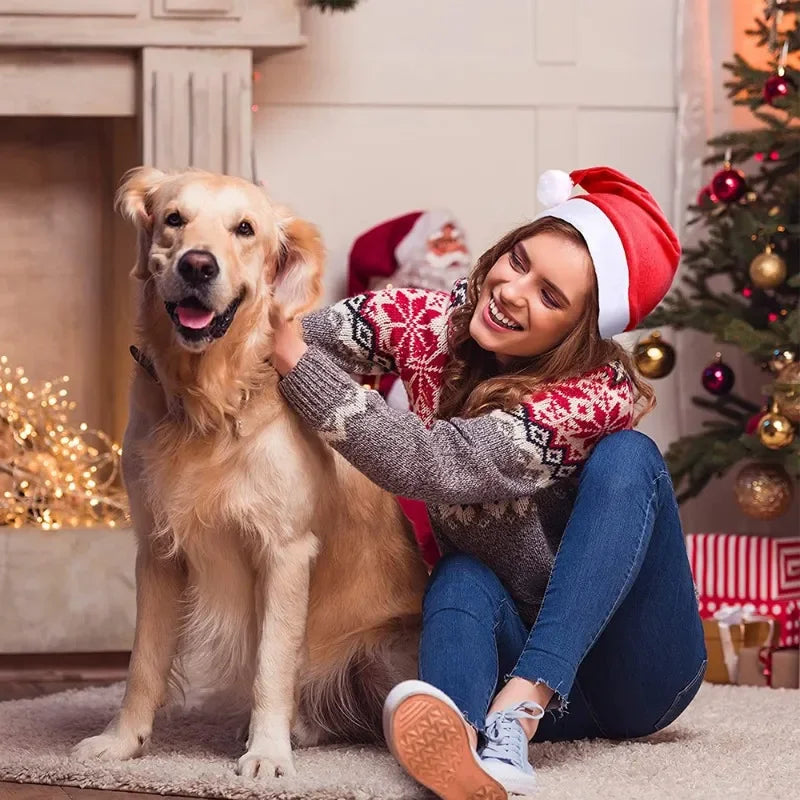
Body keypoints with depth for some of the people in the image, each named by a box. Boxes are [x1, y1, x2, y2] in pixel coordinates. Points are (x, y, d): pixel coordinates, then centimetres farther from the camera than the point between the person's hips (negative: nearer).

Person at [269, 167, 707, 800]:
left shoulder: (597, 396, -22)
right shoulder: (431, 320, -7)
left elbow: (427, 465, -32)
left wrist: (291, 358, -33)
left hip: (636, 672, -4)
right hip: (508, 646, 4)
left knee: (627, 459, -26)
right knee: (459, 577, -29)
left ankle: (518, 711, -41)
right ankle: (460, 730, -60)